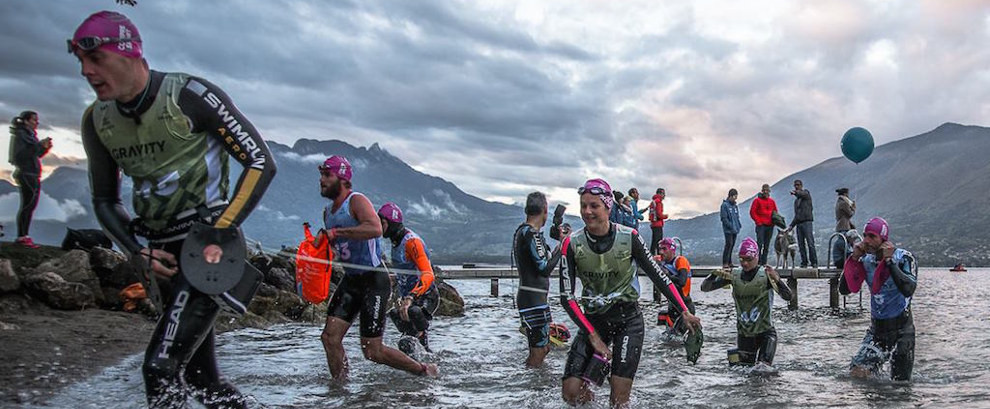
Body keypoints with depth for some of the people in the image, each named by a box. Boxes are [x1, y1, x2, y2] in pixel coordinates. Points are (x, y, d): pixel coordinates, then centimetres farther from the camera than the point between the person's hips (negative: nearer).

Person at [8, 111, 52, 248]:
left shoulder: (30, 134, 17)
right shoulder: (20, 135, -8)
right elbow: (19, 155, -19)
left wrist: (45, 147, 2)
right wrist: (39, 146, -20)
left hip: (33, 175, 9)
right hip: (25, 174, -9)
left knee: (30, 206, 7)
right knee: (27, 205, -11)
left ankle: (23, 236, 8)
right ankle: (21, 237, -12)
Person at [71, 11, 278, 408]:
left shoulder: (191, 96, -14)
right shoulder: (97, 120, 5)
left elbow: (261, 163, -14)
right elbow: (105, 200, 15)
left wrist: (220, 234, -20)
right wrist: (140, 251, -1)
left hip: (209, 243, -7)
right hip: (165, 253, 7)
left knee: (162, 368, -14)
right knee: (201, 377, 11)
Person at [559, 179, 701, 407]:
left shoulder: (629, 238, -13)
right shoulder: (572, 243, -11)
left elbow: (658, 276, -4)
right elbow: (567, 296, -11)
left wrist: (685, 312, -8)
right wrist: (593, 336, -16)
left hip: (628, 320, -1)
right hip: (593, 320, 1)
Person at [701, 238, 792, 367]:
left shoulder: (766, 275, -11)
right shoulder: (734, 275, -2)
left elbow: (788, 297, -20)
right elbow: (705, 288, -2)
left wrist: (776, 279, -37)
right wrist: (714, 275, -22)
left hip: (765, 331, -3)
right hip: (743, 333, 3)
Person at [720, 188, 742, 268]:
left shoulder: (735, 206, 15)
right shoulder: (725, 205, -9)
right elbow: (724, 218, -13)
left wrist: (739, 225, 7)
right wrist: (731, 226, -17)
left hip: (735, 230, 8)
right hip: (728, 230, -8)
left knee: (732, 245, 10)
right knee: (729, 244, -12)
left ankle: (729, 262, 16)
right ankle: (725, 263, -10)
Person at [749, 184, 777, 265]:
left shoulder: (772, 201, 14)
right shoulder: (757, 200, -1)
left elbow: (775, 212, 21)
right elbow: (752, 212, -5)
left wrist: (773, 221, 5)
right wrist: (758, 222, -11)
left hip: (770, 226, 5)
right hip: (761, 225, -5)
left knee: (767, 245, 7)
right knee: (760, 243, -13)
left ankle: (763, 262, 12)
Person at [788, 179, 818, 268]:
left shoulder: (806, 193, 6)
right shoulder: (796, 201, 25)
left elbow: (802, 194, -20)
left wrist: (795, 192, -43)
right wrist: (791, 225, 16)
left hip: (807, 221, -6)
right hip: (799, 223, 6)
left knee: (810, 243, -11)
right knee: (801, 245, 0)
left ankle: (814, 263, -10)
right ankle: (804, 263, 1)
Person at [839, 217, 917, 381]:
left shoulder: (904, 258, -13)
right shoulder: (866, 260, 0)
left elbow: (908, 290, -30)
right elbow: (844, 289, -5)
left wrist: (889, 261, -28)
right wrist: (854, 258, -11)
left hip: (901, 328, -3)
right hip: (876, 328, 3)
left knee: (900, 383, 6)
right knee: (857, 372, -10)